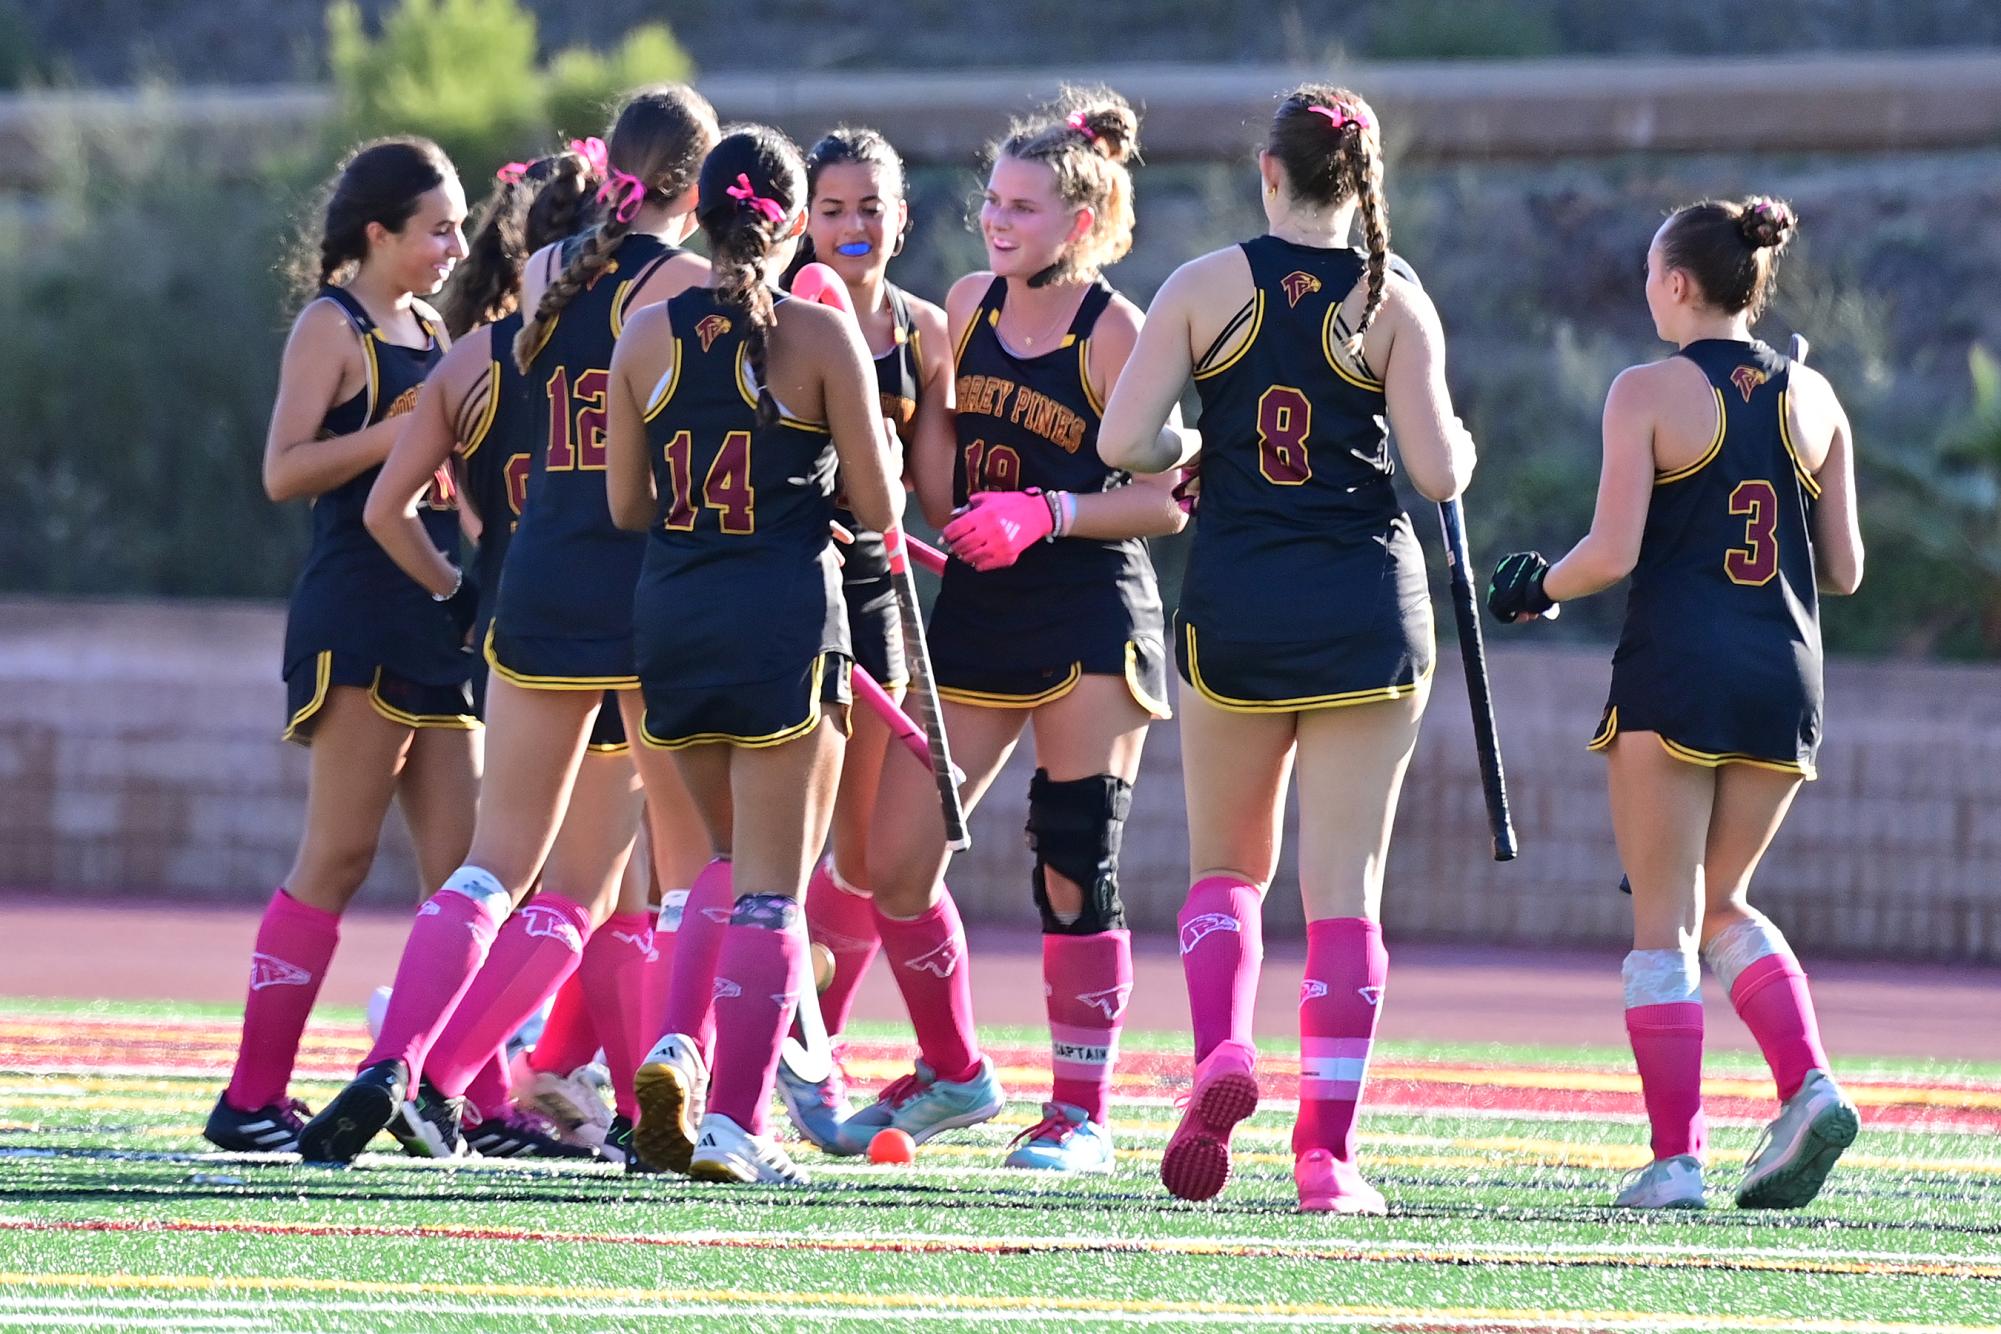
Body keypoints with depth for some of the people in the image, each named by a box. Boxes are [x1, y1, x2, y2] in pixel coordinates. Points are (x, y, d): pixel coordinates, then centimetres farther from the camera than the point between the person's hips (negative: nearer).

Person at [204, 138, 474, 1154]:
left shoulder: (430, 336, 19)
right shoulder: (332, 327, -5)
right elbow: (284, 470, -15)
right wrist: (398, 431, -22)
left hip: (435, 615, 8)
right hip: (355, 621, -8)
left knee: (461, 867, 4)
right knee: (337, 858, -9)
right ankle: (252, 1099, -7)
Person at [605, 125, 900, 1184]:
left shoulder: (648, 335, 3)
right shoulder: (822, 338, -6)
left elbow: (627, 505, 7)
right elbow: (877, 508, -3)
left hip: (670, 619, 4)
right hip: (786, 623, -4)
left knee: (732, 858, 22)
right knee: (771, 890, 0)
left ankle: (679, 1049, 2)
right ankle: (734, 1121, -6)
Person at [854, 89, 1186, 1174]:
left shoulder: (1113, 331, -10)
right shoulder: (969, 307, 7)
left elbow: (1167, 502, -11)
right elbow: (940, 484, 12)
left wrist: (1047, 514, -22)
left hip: (1089, 619, -6)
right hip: (975, 612, 6)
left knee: (1075, 866, -5)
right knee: (893, 858, 2)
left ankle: (1081, 1113, 3)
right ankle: (952, 1073, 21)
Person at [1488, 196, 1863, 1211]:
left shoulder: (1649, 393, -5)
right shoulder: (1813, 399, 9)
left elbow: (1612, 554, -11)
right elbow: (1843, 571, 11)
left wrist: (1536, 588, 8)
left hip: (1676, 670, -5)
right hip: (1785, 672, 5)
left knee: (1665, 919, 1)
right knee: (1724, 904, 18)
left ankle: (1675, 1157, -5)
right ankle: (1809, 1083, -3)